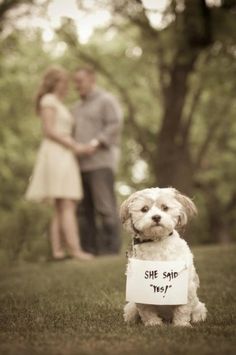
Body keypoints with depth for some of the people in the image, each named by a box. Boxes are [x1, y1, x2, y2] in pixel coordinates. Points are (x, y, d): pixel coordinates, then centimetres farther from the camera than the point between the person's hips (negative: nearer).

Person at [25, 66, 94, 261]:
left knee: (61, 208, 5)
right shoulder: (48, 100, -5)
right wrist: (75, 147, -16)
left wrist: (80, 148, 8)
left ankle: (58, 250, 2)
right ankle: (75, 250, -18)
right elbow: (49, 131, -15)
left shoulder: (59, 105, 24)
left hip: (63, 158, 10)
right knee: (68, 206, -15)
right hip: (56, 156, -10)